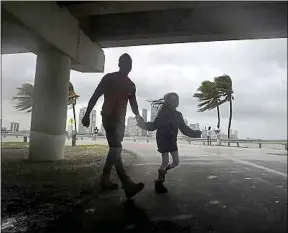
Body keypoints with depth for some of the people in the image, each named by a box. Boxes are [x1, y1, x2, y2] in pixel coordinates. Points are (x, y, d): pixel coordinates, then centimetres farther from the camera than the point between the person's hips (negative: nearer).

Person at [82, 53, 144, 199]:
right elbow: (95, 96, -1)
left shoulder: (131, 85, 16)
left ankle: (105, 180, 18)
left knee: (115, 149, 8)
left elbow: (133, 104, 13)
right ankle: (127, 184, -25)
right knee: (116, 149, -18)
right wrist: (87, 115, -7)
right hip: (108, 117, -7)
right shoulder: (109, 78, 0)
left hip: (120, 120, 7)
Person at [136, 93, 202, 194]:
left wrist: (194, 133, 9)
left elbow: (184, 128, 11)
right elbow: (155, 125, -16)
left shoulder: (178, 115, 5)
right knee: (166, 161, -9)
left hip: (172, 140, 6)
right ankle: (159, 182, 9)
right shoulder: (162, 112, -11)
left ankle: (162, 171, 34)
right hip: (163, 139, -6)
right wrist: (145, 125, -34)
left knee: (176, 162, 7)